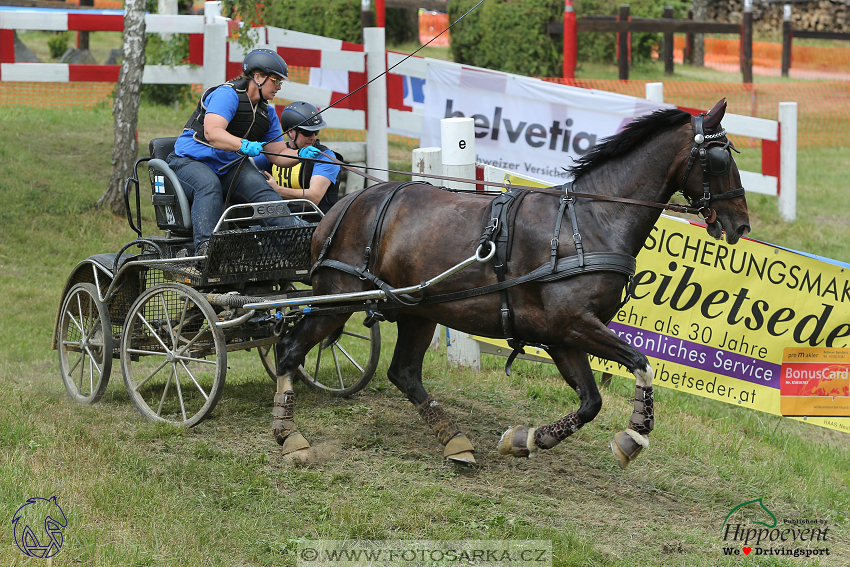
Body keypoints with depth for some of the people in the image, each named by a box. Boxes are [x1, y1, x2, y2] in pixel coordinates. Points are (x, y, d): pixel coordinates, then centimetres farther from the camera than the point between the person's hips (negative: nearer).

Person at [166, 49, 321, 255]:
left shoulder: (267, 114, 14)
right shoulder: (227, 95, -14)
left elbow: (279, 154, 15)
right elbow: (212, 132, -30)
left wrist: (301, 154, -6)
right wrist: (243, 145, -44)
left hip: (229, 167, 6)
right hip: (191, 161, -6)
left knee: (257, 184, -24)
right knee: (209, 184, -39)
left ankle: (292, 229, -42)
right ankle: (205, 245, -53)